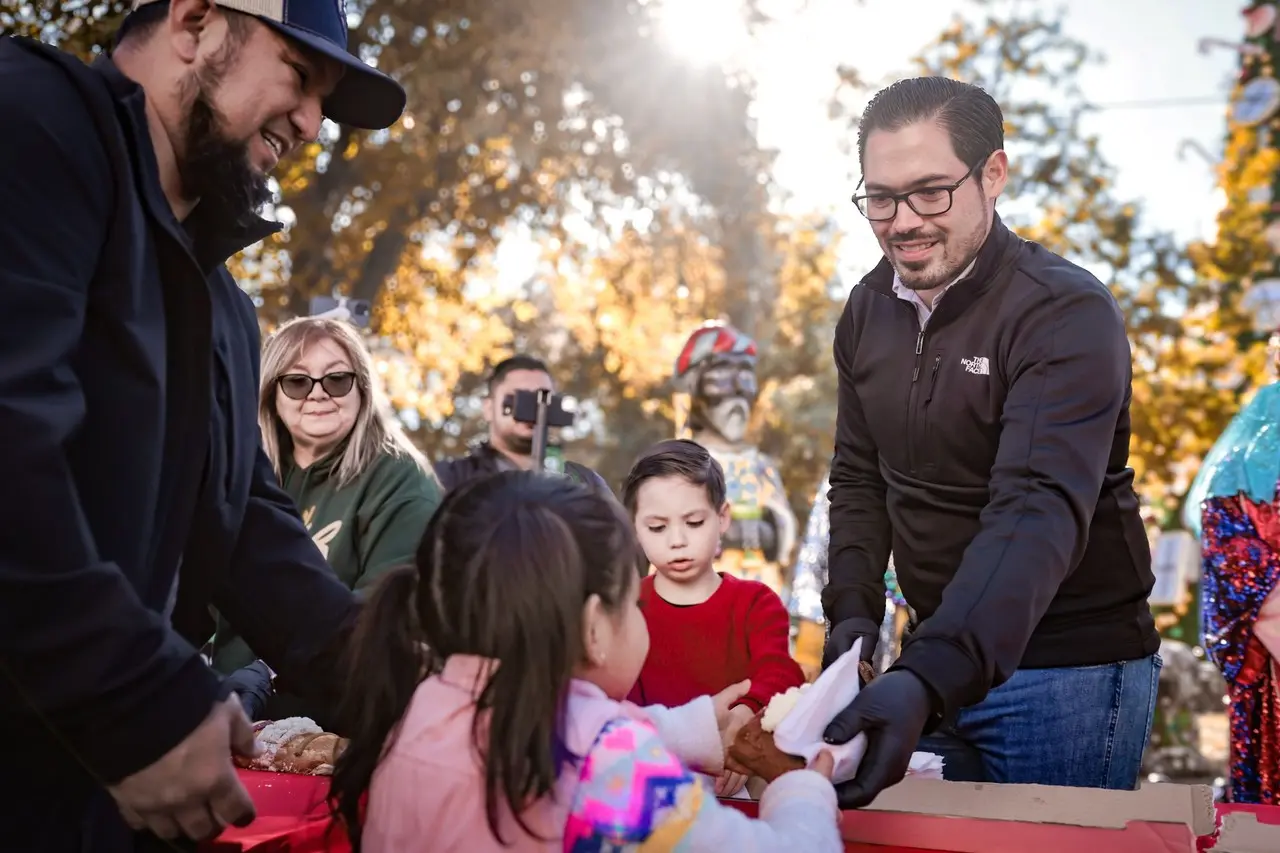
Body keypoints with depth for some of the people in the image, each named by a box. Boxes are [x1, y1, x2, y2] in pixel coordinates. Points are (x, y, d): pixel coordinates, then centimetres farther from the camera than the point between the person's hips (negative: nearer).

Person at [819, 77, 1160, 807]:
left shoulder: (1068, 316, -20)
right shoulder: (869, 309, 2)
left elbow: (1039, 510, -32)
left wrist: (928, 678, -45)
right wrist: (853, 608, -5)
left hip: (1068, 667, -6)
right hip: (938, 654, 6)